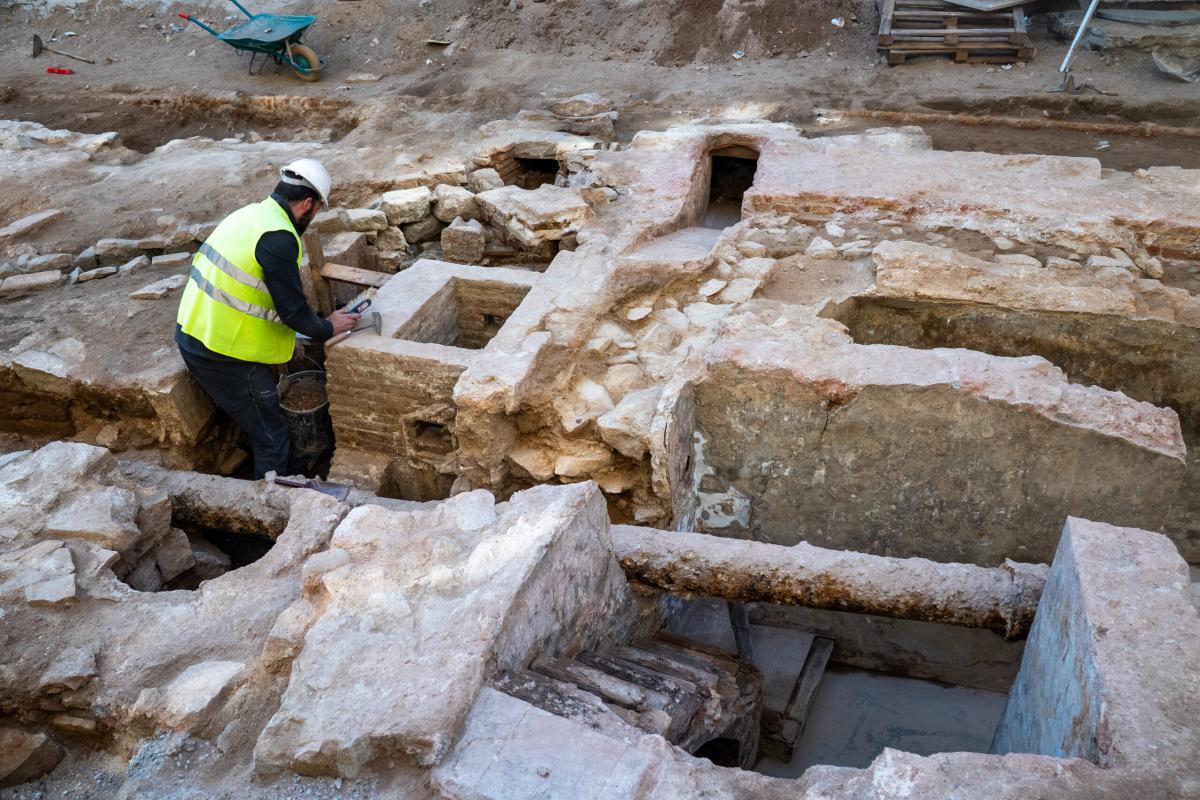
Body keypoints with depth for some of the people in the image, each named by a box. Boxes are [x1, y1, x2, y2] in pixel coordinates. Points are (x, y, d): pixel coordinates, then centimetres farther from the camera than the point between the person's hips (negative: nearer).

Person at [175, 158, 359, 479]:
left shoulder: (251, 214, 9)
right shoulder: (278, 238, -21)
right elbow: (293, 308, -19)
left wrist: (285, 337, 25)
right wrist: (328, 328, 1)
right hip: (222, 354, -10)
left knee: (268, 413, 25)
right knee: (270, 436, 6)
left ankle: (291, 476, 41)